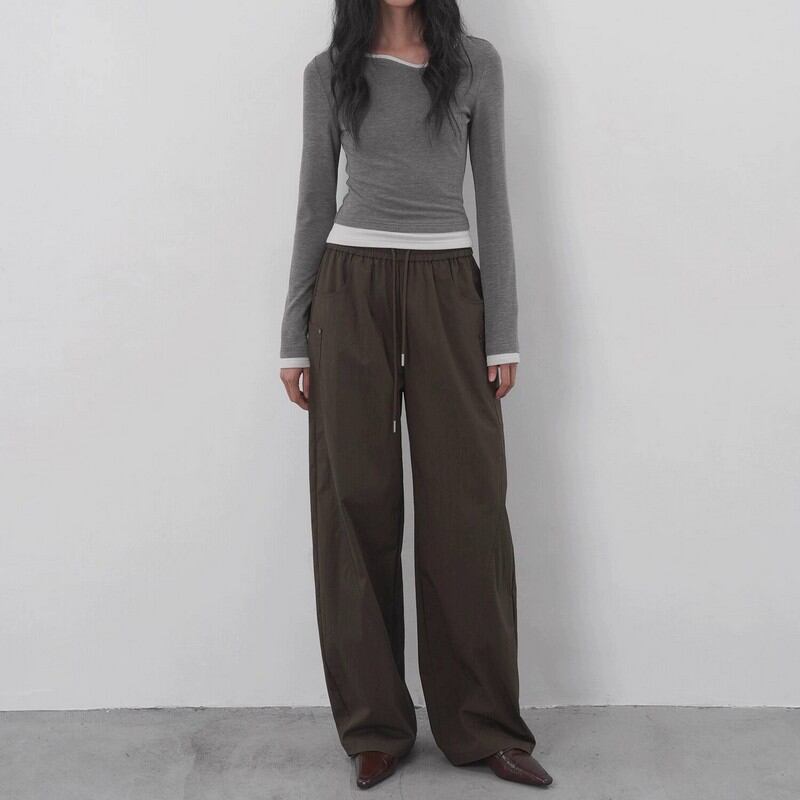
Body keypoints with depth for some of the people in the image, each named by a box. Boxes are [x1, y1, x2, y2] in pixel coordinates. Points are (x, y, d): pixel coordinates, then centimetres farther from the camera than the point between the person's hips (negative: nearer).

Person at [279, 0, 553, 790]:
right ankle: (375, 725, 17)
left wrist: (503, 332, 0)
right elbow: (315, 202, 9)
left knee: (466, 506, 0)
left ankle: (484, 724, 15)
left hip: (448, 289, 0)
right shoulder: (329, 71, 10)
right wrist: (294, 337, 4)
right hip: (351, 290, 0)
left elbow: (491, 197, 6)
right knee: (356, 504, 2)